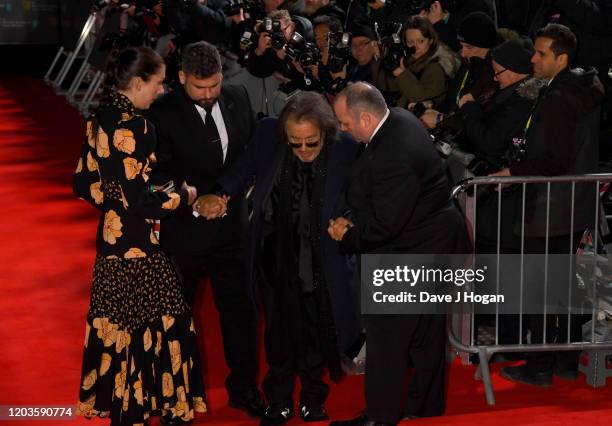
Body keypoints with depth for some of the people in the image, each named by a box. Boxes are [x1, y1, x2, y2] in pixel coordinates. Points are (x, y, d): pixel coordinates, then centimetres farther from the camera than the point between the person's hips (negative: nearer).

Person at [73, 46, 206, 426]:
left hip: (109, 240, 9)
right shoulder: (134, 126, -20)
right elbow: (139, 200, -22)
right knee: (159, 330, 1)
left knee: (117, 327, 17)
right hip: (139, 247, -9)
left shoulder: (100, 119, 7)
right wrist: (183, 196, -7)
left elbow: (85, 184, 14)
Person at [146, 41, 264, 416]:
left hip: (231, 224, 4)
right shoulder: (164, 113, -16)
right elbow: (160, 175, -13)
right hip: (183, 228, -4)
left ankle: (243, 388, 27)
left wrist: (238, 187, 2)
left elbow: (254, 146, 13)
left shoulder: (238, 98, -1)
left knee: (241, 308, 10)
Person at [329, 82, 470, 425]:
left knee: (388, 334, -1)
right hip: (434, 242, 11)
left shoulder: (393, 158, -32)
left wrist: (349, 235, -10)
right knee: (427, 330, 20)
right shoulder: (399, 119, 0)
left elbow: (385, 224, -26)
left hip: (415, 250, -11)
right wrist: (353, 220, 5)